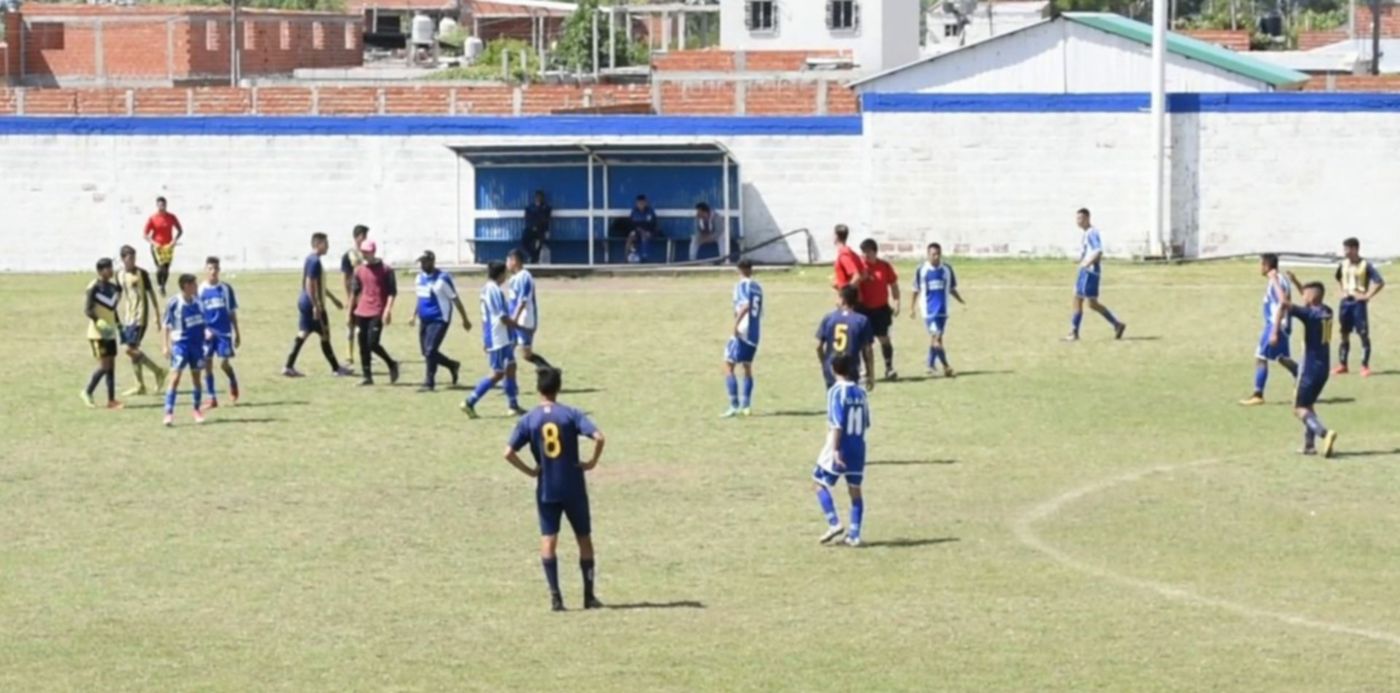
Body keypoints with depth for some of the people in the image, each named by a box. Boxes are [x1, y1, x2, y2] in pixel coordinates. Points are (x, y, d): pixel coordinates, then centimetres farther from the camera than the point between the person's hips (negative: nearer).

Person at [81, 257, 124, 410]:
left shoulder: (113, 287, 10)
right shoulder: (94, 287, -13)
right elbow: (87, 309, -18)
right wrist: (98, 322, -30)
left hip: (110, 333, 8)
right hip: (98, 333, -8)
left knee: (111, 366, 6)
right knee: (104, 366, -10)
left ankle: (111, 400, 8)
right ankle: (87, 393, 6)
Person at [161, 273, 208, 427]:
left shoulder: (197, 301, 4)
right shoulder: (174, 303, -10)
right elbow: (167, 325, -5)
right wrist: (167, 345, -6)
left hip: (197, 343, 5)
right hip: (181, 343, -5)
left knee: (196, 376, 12)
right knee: (175, 377, -11)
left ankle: (197, 410, 25)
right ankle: (169, 413, -12)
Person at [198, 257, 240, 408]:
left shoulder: (226, 288, 2)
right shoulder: (200, 290, 0)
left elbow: (232, 312, 8)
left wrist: (237, 332, 9)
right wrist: (204, 329, -14)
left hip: (224, 332, -1)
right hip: (208, 332, 1)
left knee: (224, 363, -7)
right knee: (207, 364, 0)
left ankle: (233, 384, 24)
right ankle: (212, 398, 8)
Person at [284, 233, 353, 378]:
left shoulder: (310, 260, 15)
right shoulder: (315, 262, -17)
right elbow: (310, 285, -23)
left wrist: (332, 298, 31)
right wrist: (316, 306, -24)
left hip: (304, 303, 10)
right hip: (312, 304, -10)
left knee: (302, 335, 8)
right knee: (325, 336, 0)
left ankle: (289, 367, 5)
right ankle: (336, 368, 9)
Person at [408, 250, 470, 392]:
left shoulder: (442, 279, -13)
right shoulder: (420, 278, 9)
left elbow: (455, 299, -8)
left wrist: (465, 319, -5)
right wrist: (414, 316, 24)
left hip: (439, 320, -8)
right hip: (424, 320, 8)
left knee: (430, 351, -14)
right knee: (427, 353, 9)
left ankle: (429, 383, -5)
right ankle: (452, 366, 31)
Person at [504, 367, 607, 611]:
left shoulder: (529, 420, -2)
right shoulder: (571, 414, -6)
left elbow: (509, 453, -10)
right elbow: (599, 437, -18)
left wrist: (529, 471, 0)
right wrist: (592, 462, -5)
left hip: (546, 490, 0)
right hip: (574, 488, 0)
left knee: (548, 541, 4)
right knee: (584, 539, 11)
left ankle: (555, 596, -7)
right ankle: (589, 596, 14)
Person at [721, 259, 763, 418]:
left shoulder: (742, 285, -8)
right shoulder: (757, 287, 12)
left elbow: (746, 305, -23)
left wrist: (735, 325, -25)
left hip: (742, 332, -7)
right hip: (754, 334, 7)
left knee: (728, 366, -5)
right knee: (747, 368, 18)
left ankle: (734, 406, -13)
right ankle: (746, 405, 16)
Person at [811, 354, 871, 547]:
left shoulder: (836, 392, -12)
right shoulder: (861, 393, 6)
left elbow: (837, 424, -19)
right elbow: (866, 423, 12)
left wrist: (835, 450, -21)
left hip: (840, 448, -6)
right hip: (858, 448, 6)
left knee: (819, 482, 8)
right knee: (855, 489, 9)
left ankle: (834, 523, -4)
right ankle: (854, 535, 7)